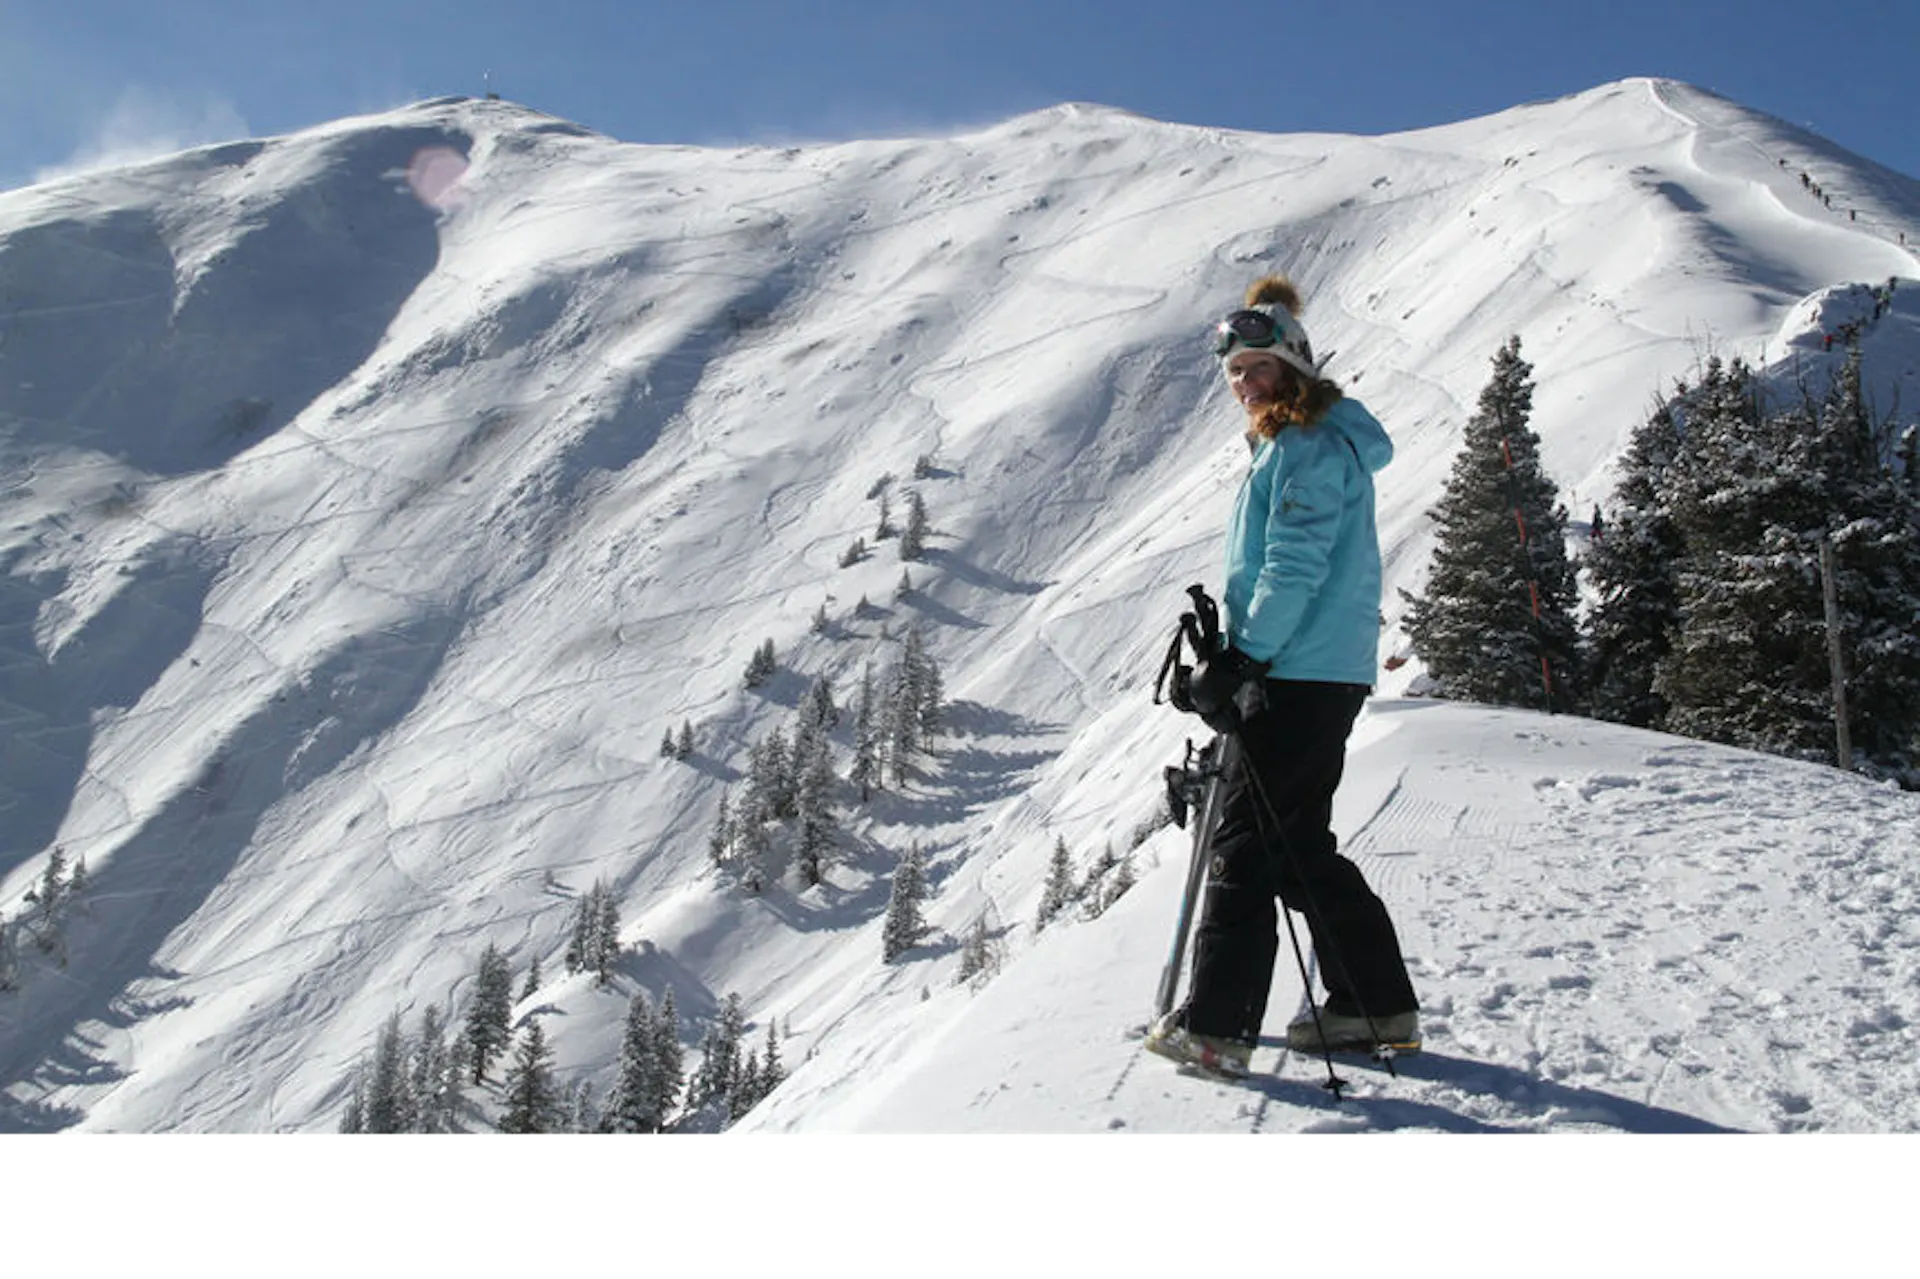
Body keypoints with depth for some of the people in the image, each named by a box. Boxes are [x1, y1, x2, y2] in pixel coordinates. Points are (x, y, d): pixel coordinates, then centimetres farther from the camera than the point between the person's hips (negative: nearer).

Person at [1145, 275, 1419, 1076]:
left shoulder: (1310, 447, -11)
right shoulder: (1289, 445, 21)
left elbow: (1296, 567, -20)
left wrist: (1242, 660, -22)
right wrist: (1235, 656, 20)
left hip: (1300, 677, -10)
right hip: (1323, 673, 10)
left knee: (1248, 840, -9)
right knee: (1299, 845, 13)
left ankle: (1215, 1024, -6)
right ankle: (1376, 1004, 19)